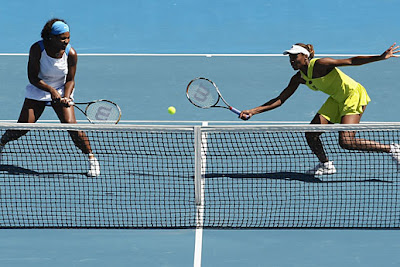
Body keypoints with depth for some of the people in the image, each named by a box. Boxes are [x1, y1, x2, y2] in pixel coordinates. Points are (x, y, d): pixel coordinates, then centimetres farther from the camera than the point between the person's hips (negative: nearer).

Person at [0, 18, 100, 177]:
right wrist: (51, 90, -29)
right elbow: (33, 77, -17)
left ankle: (91, 158, -4)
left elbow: (70, 80, -6)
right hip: (38, 91, 0)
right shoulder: (37, 49, -21)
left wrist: (66, 97, -23)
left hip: (61, 91, 0)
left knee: (70, 125, -18)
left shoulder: (71, 53, -17)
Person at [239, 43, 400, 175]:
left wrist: (381, 57, -28)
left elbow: (352, 61, -22)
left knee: (346, 141, -20)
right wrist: (253, 111, -5)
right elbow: (280, 100, 2)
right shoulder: (298, 79, -2)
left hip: (354, 95, -8)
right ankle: (326, 165, 19)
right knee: (311, 134, -3)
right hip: (337, 99, 8)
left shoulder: (320, 65, -24)